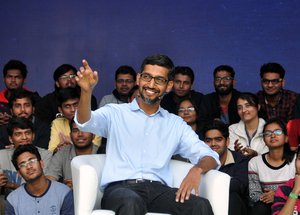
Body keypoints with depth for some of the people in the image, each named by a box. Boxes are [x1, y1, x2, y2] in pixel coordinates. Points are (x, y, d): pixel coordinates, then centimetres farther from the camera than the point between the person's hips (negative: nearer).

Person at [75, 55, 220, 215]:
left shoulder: (176, 124, 21)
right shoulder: (115, 113, 15)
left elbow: (209, 156, 14)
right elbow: (85, 122, -5)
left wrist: (197, 169, -11)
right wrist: (87, 91, -27)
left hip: (158, 190, 2)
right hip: (120, 188, -2)